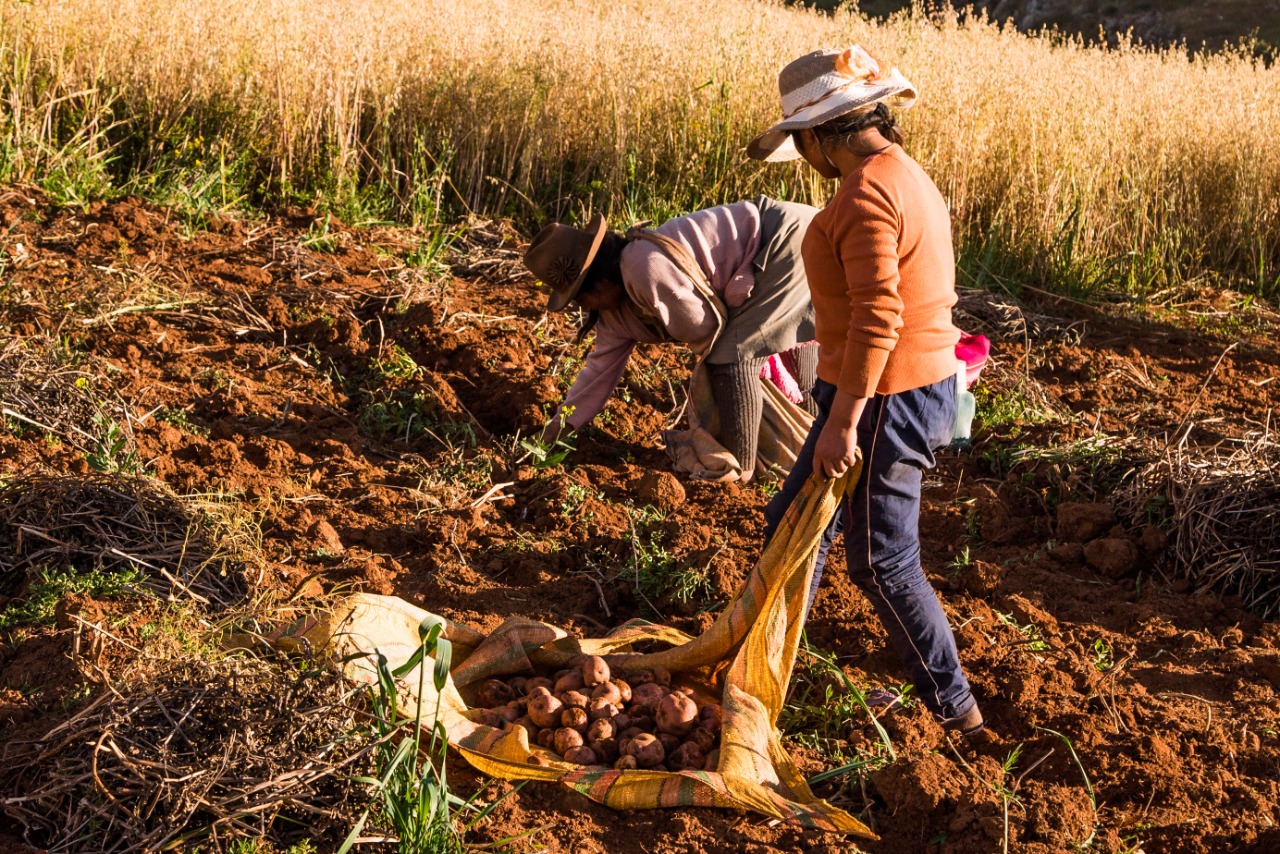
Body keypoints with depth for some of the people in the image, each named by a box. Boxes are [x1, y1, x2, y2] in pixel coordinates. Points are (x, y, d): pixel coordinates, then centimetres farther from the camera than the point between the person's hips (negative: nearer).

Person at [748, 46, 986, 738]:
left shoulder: (865, 195, -20)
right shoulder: (907, 177, 12)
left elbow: (877, 316, -27)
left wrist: (843, 422, -25)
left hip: (883, 399, -10)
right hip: (921, 386, 10)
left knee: (883, 562, 2)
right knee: (792, 523, 20)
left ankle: (955, 710, 14)